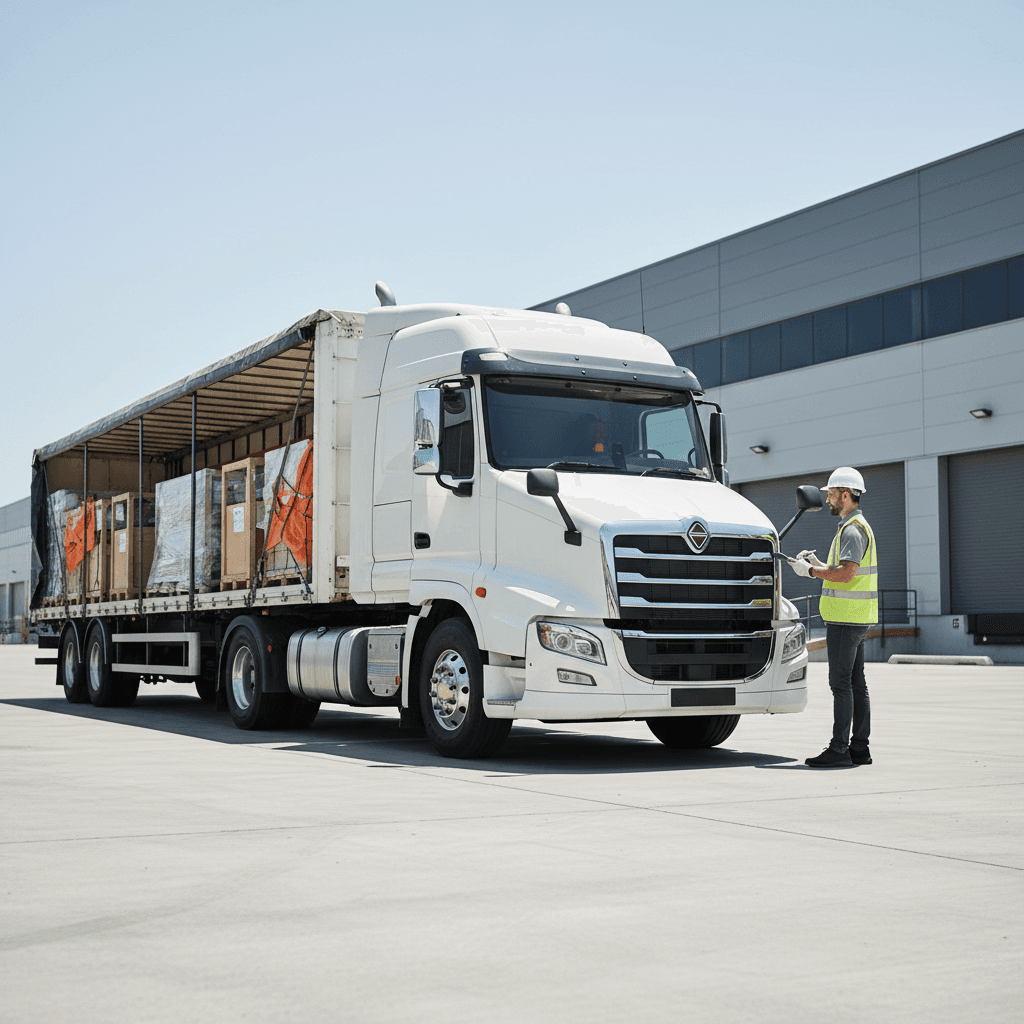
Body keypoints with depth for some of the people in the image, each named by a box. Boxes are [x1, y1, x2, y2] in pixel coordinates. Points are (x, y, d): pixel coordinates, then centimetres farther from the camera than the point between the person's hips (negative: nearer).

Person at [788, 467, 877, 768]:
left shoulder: (853, 529, -14)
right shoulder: (858, 526, 20)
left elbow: (846, 573, -25)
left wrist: (810, 571, -14)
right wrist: (817, 563, 15)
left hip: (846, 619, -10)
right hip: (855, 619, 10)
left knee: (841, 683, -9)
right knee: (856, 683, 10)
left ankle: (839, 750, -8)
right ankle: (859, 748, 14)